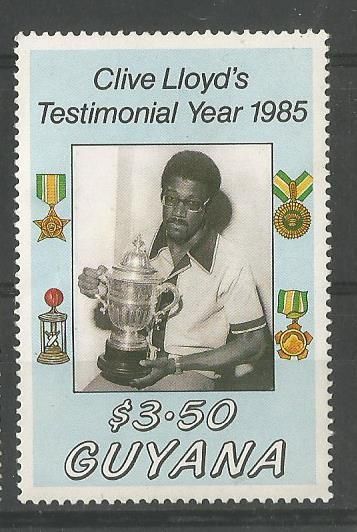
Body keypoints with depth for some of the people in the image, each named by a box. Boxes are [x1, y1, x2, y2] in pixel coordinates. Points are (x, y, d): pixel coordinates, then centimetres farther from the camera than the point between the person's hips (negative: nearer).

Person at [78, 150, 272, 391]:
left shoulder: (231, 265, -14)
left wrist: (177, 365, -14)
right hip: (137, 360, 4)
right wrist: (100, 288, -8)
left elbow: (254, 343, -9)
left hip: (194, 372, -4)